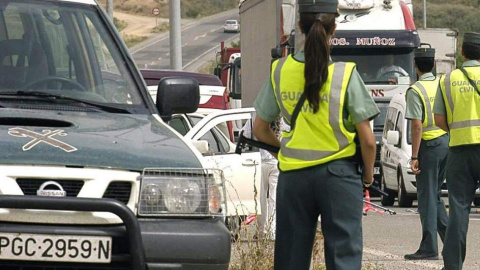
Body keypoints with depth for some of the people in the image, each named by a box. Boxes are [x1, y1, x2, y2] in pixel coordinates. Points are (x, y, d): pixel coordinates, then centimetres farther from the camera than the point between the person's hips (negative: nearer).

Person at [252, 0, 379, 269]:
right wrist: (369, 174, 9)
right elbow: (367, 140, -9)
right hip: (338, 174, -3)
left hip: (293, 176, 3)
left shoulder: (280, 71, -1)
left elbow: (261, 130, 8)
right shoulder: (345, 75, -10)